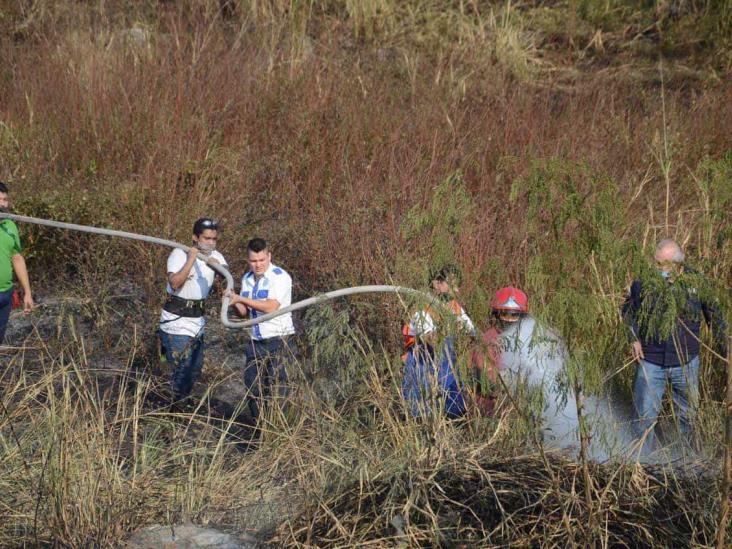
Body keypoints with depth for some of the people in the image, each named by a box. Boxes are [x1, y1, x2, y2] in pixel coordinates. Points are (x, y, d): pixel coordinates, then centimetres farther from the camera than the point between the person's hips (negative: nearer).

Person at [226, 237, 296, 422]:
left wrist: (242, 299, -20)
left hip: (278, 342, -7)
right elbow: (244, 313, 15)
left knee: (276, 390, -5)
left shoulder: (280, 277, -12)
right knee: (253, 388, 10)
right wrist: (235, 303, -7)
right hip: (255, 342, 7)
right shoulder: (247, 279, 11)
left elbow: (271, 307, -24)